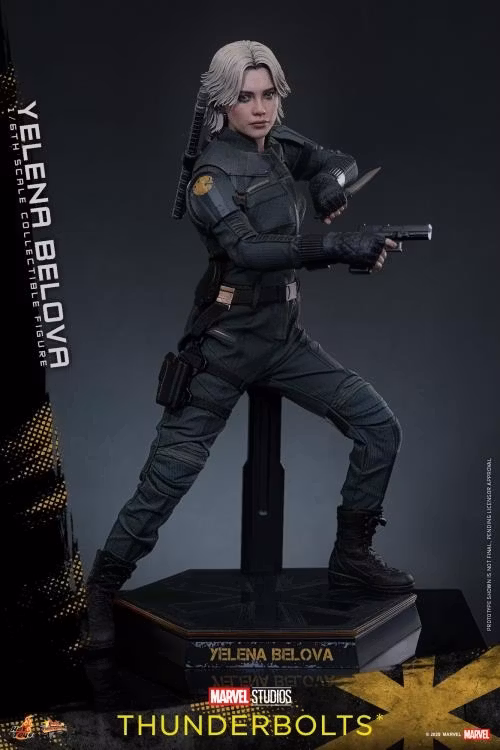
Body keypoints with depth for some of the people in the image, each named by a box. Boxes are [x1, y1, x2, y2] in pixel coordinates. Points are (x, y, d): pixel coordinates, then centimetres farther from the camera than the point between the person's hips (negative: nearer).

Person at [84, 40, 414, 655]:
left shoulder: (279, 144, 7)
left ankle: (352, 557, 14)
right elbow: (248, 249, -28)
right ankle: (102, 588, 14)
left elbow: (340, 161, 19)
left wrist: (332, 179, -6)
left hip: (285, 338, 6)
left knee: (379, 426, -1)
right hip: (224, 344, -6)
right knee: (168, 475, -5)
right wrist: (338, 247, -34)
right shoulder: (212, 171, -13)